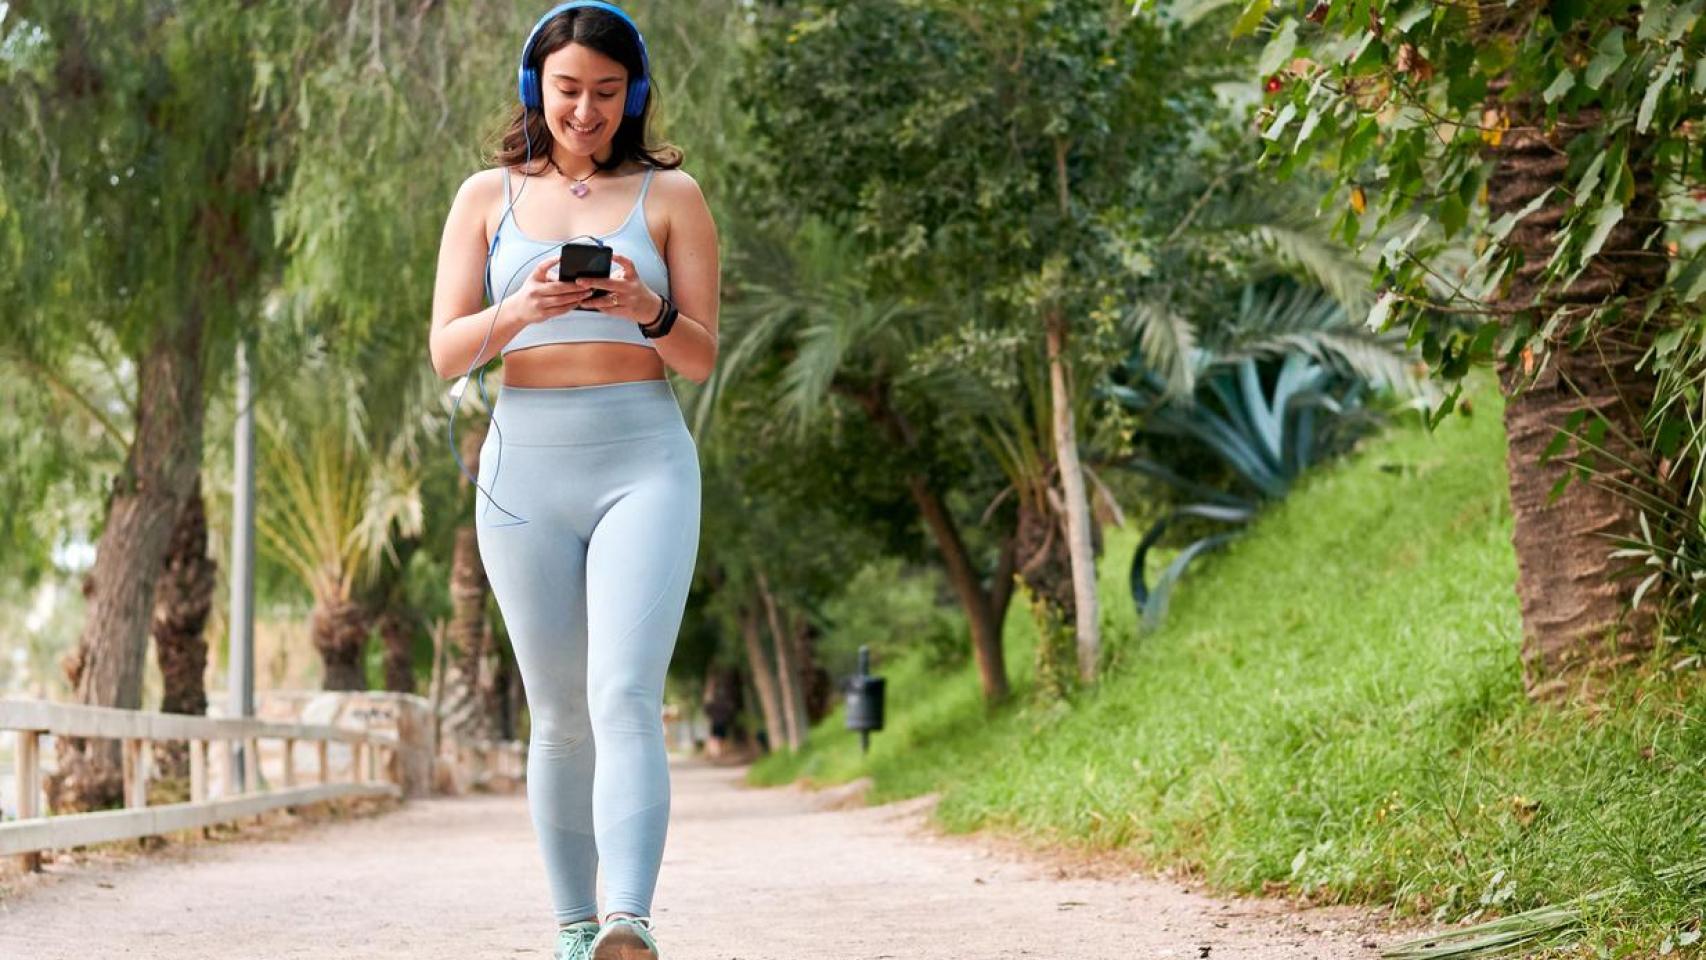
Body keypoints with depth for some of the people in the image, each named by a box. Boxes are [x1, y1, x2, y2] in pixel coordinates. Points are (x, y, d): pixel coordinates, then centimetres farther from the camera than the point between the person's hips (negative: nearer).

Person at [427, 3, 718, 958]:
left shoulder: (670, 193, 8)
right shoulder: (489, 196, 12)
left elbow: (703, 357, 5)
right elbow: (447, 351, 5)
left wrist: (648, 311, -16)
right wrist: (516, 312, -16)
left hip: (644, 459, -2)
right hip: (527, 464, 2)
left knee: (626, 698, -18)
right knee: (560, 716, 7)